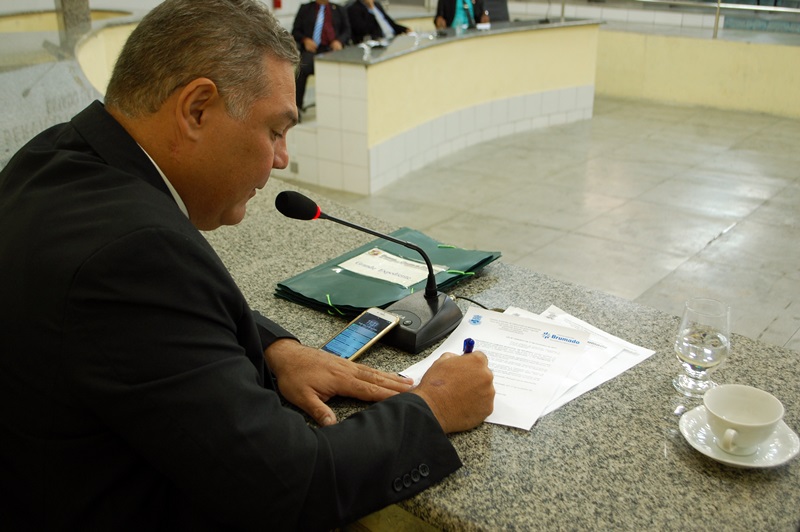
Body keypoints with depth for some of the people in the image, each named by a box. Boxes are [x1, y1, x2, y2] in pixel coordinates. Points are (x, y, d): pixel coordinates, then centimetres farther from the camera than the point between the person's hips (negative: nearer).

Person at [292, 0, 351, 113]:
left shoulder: (338, 9, 24)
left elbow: (346, 31, 16)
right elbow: (295, 31, 15)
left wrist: (339, 41, -6)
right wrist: (305, 40, -6)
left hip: (331, 49, 0)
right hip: (311, 48, 0)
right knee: (301, 68, -32)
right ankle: (297, 106, -25)